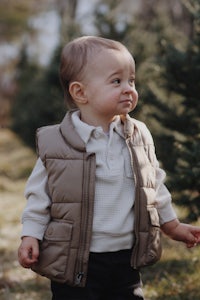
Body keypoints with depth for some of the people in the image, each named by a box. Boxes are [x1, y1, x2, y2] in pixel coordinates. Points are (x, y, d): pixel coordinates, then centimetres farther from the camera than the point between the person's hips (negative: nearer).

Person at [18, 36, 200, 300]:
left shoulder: (139, 136, 3)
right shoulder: (55, 144, -8)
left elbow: (155, 186, 15)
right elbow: (39, 195, 0)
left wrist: (172, 225, 19)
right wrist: (31, 235, -7)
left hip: (127, 261, 4)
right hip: (75, 265, -3)